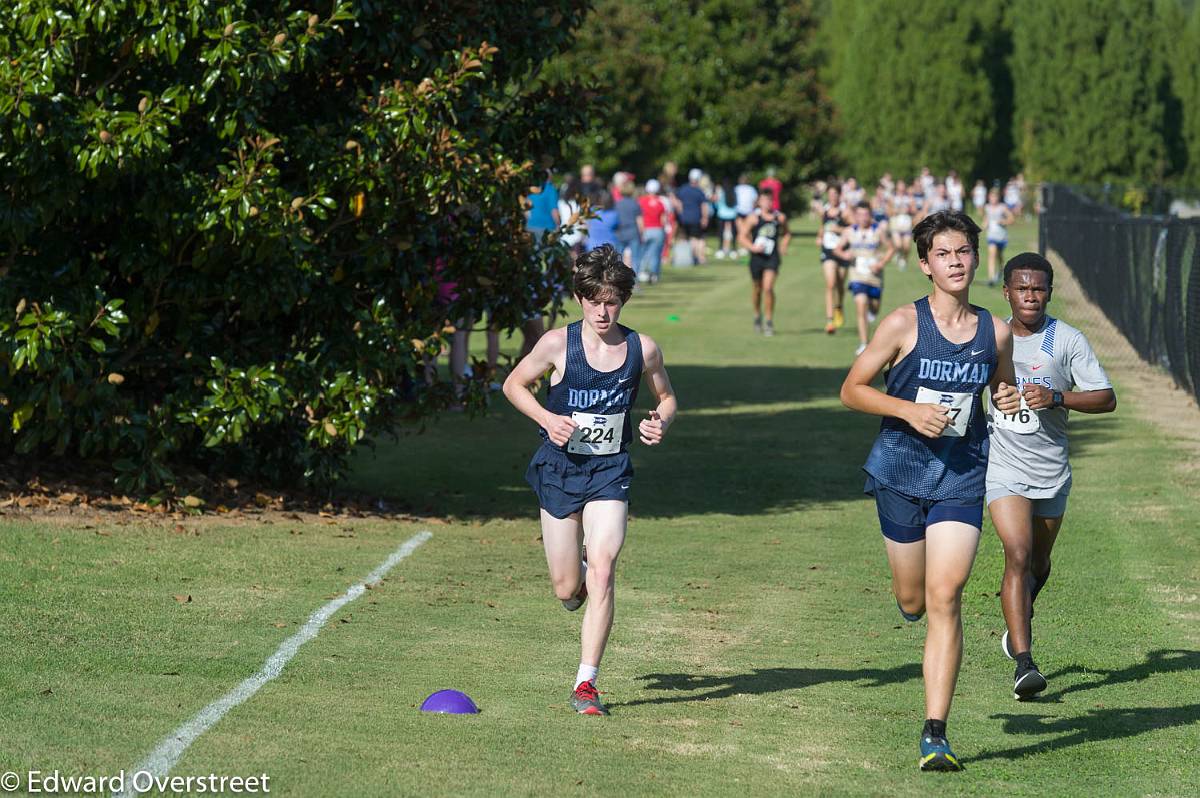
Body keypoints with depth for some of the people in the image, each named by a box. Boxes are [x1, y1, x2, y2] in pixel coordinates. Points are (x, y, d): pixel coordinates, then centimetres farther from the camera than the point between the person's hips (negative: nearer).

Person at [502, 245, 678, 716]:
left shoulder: (642, 350, -3)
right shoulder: (558, 344, -8)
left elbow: (666, 398, 13)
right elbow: (514, 384, 5)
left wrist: (661, 423, -10)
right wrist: (547, 419, -12)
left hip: (609, 472, 0)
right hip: (559, 469, 0)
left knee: (602, 571, -18)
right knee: (567, 591, 3)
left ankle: (586, 682, -13)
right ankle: (576, 570, 43)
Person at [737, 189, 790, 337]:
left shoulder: (780, 218, 5)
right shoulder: (753, 218, -3)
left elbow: (787, 234, 23)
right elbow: (742, 237, -3)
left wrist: (784, 246, 5)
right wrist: (752, 247, -19)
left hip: (772, 257, 0)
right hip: (757, 257, 0)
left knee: (768, 287, -15)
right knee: (757, 289, 14)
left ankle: (769, 321, -7)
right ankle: (757, 316, 40)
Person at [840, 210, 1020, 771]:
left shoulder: (995, 332, 2)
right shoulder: (904, 324, -7)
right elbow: (851, 389, -3)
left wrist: (1009, 400, -4)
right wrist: (908, 410, -18)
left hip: (961, 476, 1)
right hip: (900, 472, -1)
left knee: (945, 599, -11)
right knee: (913, 602, 10)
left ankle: (934, 735, -10)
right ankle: (909, 594, 51)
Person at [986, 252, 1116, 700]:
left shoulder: (1068, 340, -4)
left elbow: (1106, 399, -8)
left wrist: (1057, 398, -22)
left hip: (1052, 472, 1)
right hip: (1004, 467, -1)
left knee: (1038, 562, 17)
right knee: (1018, 555, -18)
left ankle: (1020, 620, 49)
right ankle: (1024, 664, -23)